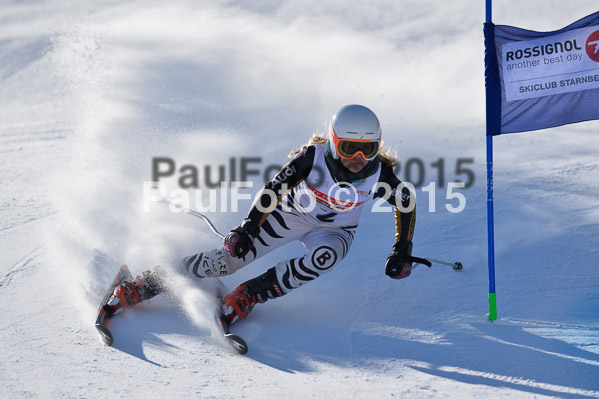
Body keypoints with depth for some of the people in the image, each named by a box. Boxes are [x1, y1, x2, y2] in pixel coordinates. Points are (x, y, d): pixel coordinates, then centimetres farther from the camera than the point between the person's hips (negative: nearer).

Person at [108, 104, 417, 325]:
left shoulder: (379, 173, -25)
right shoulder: (313, 157, -30)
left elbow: (406, 202, -6)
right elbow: (274, 189, -20)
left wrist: (402, 252, -8)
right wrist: (248, 229, -24)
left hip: (334, 230, 1)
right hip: (291, 213, -1)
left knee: (325, 256, -35)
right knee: (230, 257, -11)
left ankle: (249, 294, -20)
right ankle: (150, 282, 2)